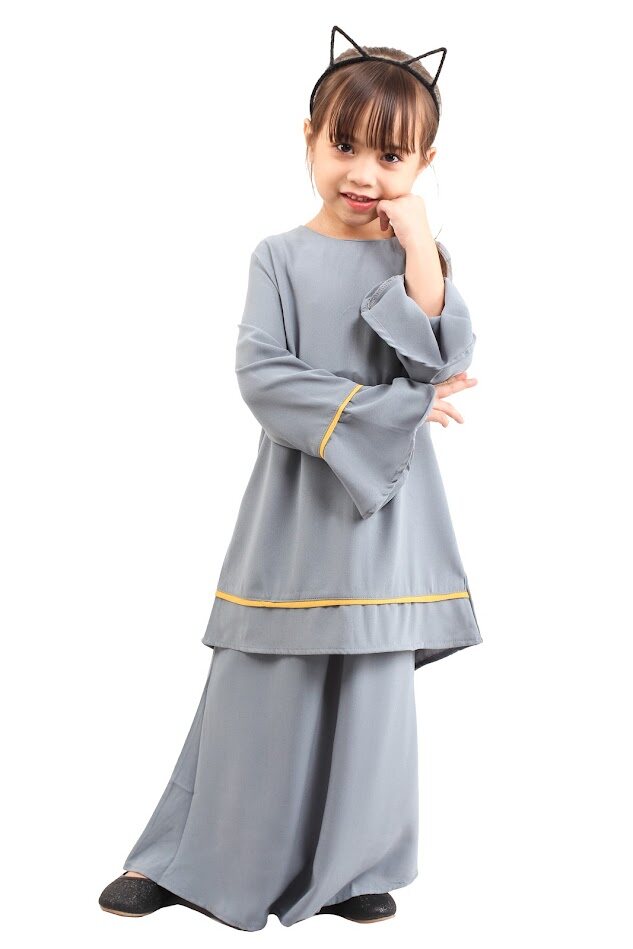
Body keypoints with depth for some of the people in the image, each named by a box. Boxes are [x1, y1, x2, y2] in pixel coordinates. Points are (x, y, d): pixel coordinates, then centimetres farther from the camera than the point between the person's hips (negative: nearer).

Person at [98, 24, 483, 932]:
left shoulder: (418, 258, 4)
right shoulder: (282, 256, 0)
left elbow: (447, 360, -10)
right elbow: (262, 374, -11)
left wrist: (419, 246, -14)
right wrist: (379, 411, -15)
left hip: (386, 503, 1)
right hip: (297, 497, -1)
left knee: (374, 685, 8)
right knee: (262, 685, 5)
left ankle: (349, 867, 25)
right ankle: (191, 859, 22)